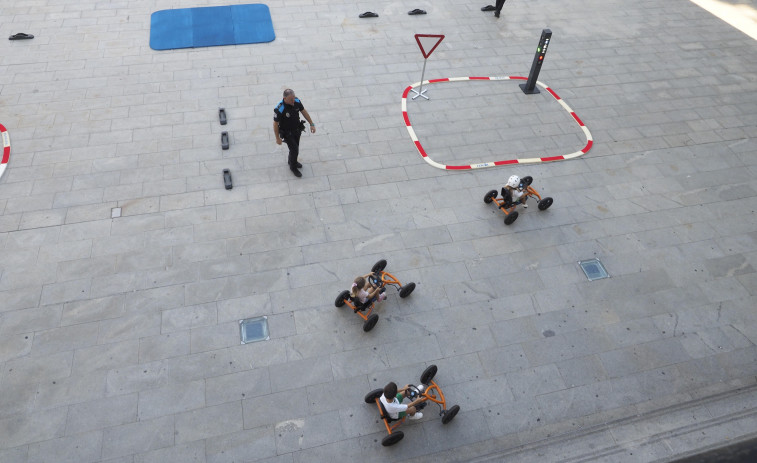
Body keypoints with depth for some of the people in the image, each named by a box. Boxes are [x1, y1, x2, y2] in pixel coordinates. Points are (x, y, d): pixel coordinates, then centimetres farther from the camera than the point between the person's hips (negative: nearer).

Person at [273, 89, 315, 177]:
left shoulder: (297, 101, -18)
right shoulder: (279, 109, -34)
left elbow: (304, 112, 0)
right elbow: (275, 124, -21)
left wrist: (312, 124, 1)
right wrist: (278, 138, -12)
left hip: (297, 129, 6)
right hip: (287, 133, -6)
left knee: (295, 147, 23)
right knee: (294, 149, -2)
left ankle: (292, 161, 52)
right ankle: (293, 167, 26)